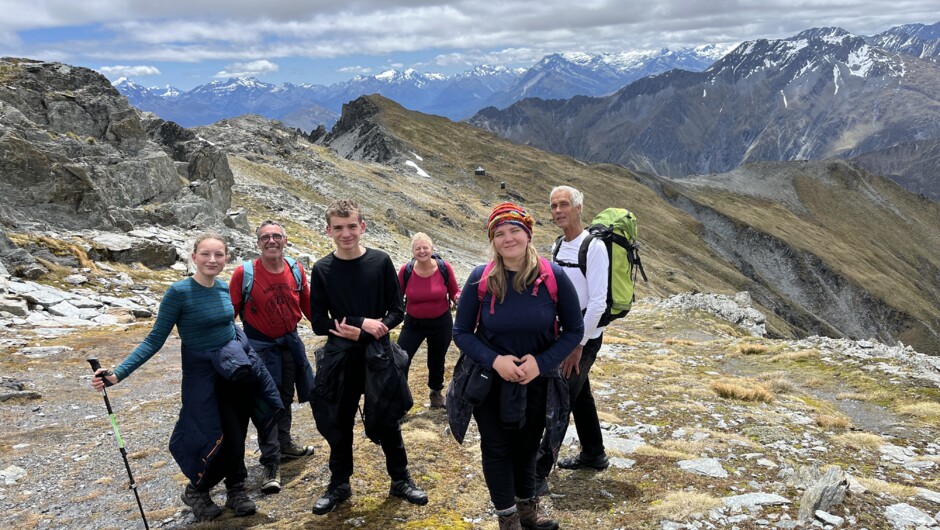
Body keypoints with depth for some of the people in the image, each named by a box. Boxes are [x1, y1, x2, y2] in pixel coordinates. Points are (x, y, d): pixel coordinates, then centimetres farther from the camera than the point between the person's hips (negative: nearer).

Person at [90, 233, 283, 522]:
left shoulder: (224, 288, -1)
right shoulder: (179, 292, -17)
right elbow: (155, 340, -15)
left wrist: (246, 355, 24)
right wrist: (118, 374, -23)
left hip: (237, 371, 5)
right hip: (202, 375, -5)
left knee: (237, 435, 9)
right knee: (223, 439, -5)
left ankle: (236, 490, 29)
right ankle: (196, 491, 22)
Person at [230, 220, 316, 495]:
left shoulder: (296, 270, -4)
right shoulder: (244, 273, -16)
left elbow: (307, 305, 7)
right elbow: (230, 311, -11)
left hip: (290, 341, 5)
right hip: (261, 345, -4)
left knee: (285, 398, 19)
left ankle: (284, 445, 39)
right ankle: (271, 463, 5)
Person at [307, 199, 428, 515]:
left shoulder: (380, 261, -5)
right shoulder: (322, 270, -4)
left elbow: (396, 311, -3)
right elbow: (319, 323, -6)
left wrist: (363, 333, -17)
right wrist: (363, 323, -18)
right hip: (339, 359, 1)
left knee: (388, 421, 11)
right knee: (338, 424, 12)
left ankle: (401, 481, 28)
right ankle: (339, 485, 30)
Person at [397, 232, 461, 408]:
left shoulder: (444, 268, -16)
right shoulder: (405, 270, -15)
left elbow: (454, 292, -4)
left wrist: (459, 298, -26)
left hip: (441, 323, 0)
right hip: (413, 323, 0)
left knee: (436, 362, 19)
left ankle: (436, 393, 47)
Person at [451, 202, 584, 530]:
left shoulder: (553, 276, -16)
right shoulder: (481, 279, -15)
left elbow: (574, 329, -8)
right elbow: (461, 332, -8)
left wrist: (542, 363, -21)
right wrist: (494, 360, -24)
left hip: (537, 381, 1)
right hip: (490, 380, -1)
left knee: (527, 445, 20)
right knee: (497, 448, 11)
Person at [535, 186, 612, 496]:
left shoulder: (593, 247, -17)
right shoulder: (558, 247, 7)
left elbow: (598, 303, -21)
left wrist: (578, 345, -21)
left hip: (584, 337, -8)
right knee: (580, 395, 19)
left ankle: (538, 475, -3)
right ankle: (593, 455, 36)